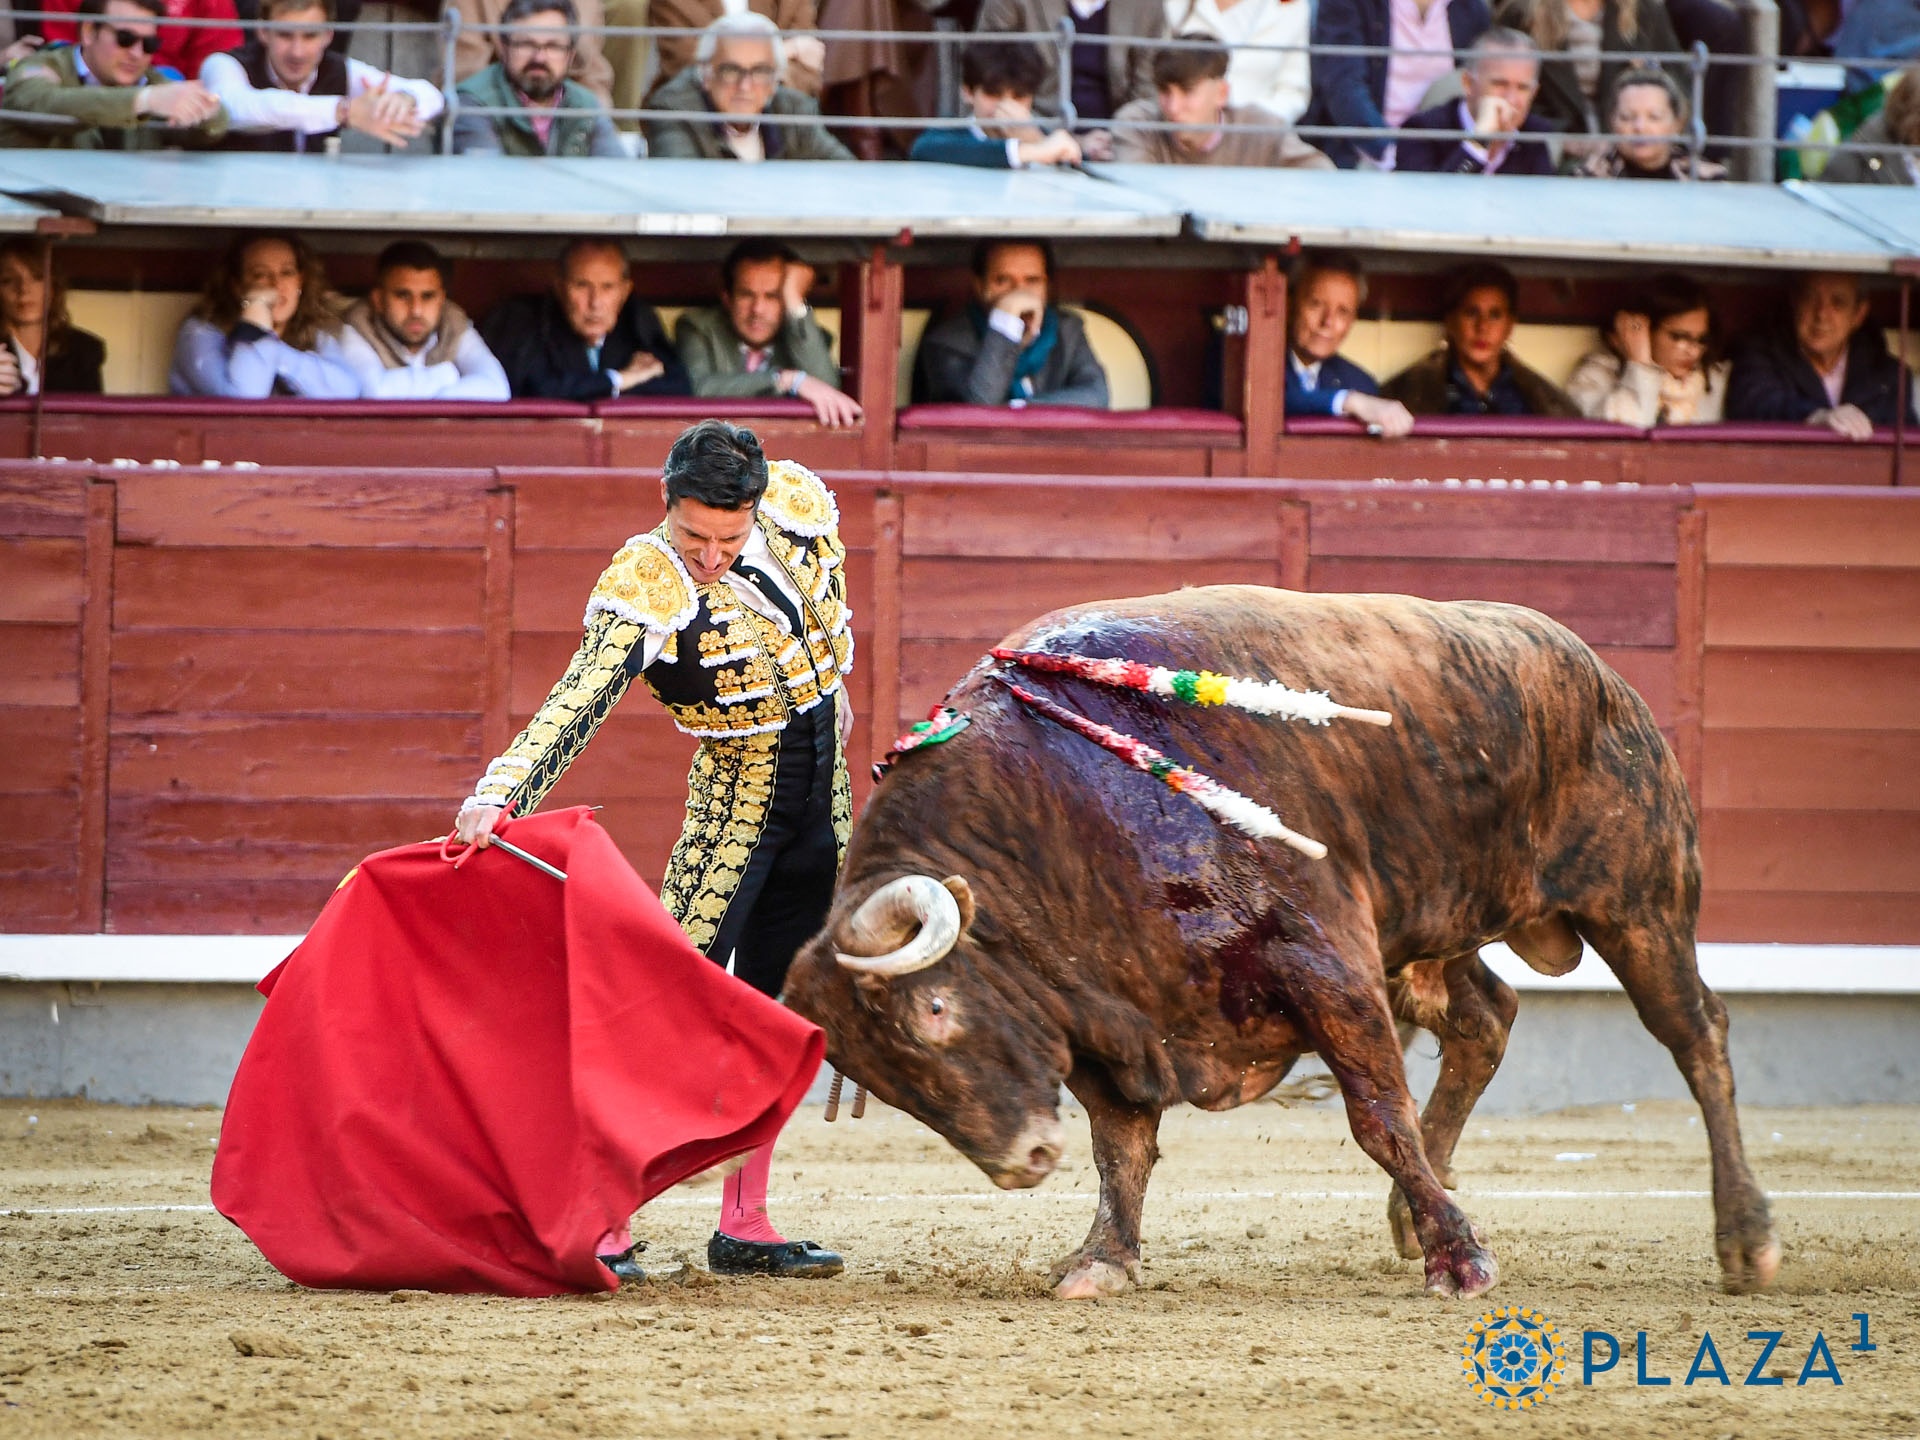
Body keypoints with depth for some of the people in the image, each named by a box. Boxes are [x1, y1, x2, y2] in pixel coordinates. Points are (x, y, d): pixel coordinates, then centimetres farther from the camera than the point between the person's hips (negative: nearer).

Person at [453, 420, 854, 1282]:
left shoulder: (798, 502, -7)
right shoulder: (646, 587, -23)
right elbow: (579, 701, -35)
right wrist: (501, 793, -49)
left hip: (825, 806, 6)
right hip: (733, 810, -6)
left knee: (776, 1018, 8)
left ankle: (743, 1227, 15)